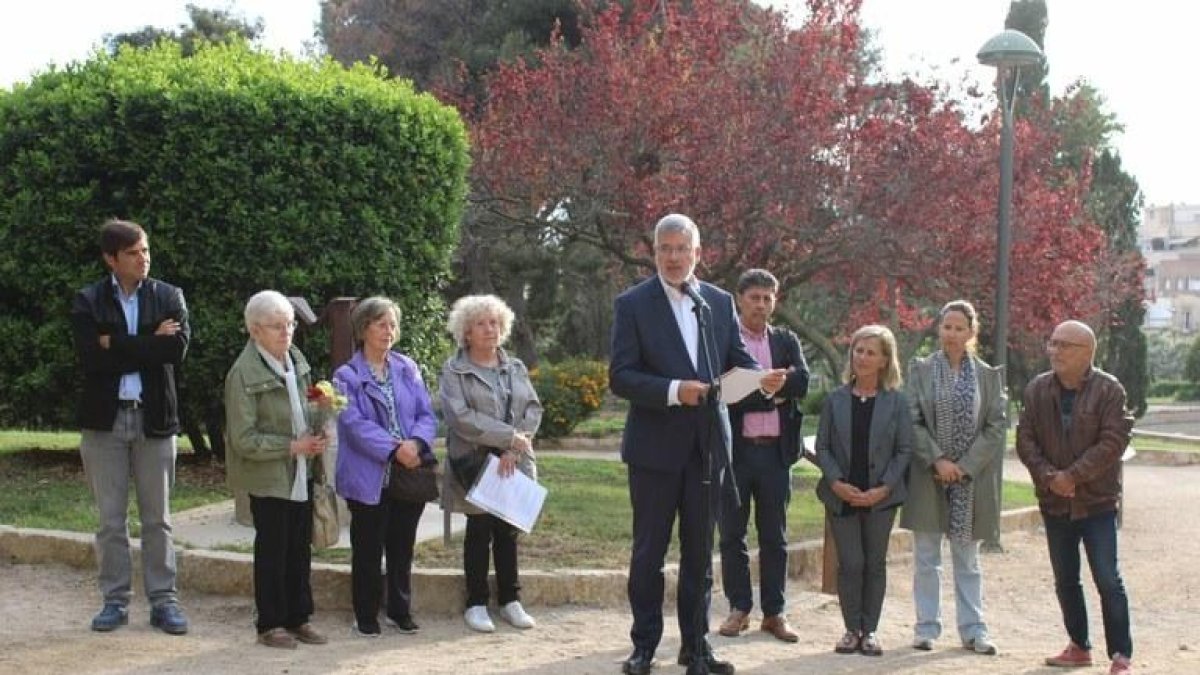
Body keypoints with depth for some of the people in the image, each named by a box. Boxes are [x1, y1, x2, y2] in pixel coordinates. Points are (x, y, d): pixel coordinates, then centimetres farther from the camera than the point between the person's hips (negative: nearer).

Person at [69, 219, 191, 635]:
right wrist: (148, 345, -13)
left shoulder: (169, 297, 4)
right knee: (111, 519, 6)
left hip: (155, 418, 0)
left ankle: (163, 600, 11)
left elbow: (177, 349, -12)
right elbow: (91, 359, -13)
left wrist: (117, 344, -12)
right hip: (105, 419, 0)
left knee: (157, 518, 5)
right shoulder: (88, 302, 1)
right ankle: (115, 601, 15)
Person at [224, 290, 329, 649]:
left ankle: (298, 618, 23)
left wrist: (313, 440, 0)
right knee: (272, 550, 3)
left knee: (300, 548, 11)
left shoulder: (295, 358, 4)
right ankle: (270, 625, 15)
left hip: (301, 472, 6)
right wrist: (292, 447, -19)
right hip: (268, 477, -6)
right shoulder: (244, 374, -16)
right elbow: (244, 440, -17)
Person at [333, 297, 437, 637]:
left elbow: (427, 415, 4)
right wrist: (394, 449, -23)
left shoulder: (408, 369, 8)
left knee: (402, 547, 13)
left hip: (410, 473, 4)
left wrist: (415, 443, -17)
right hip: (368, 477, -4)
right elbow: (355, 424, -14)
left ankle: (400, 611, 26)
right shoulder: (347, 376, -4)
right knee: (368, 549, 5)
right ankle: (366, 616, 16)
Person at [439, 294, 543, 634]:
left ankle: (510, 600, 18)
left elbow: (534, 409, 3)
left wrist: (514, 449, -12)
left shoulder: (516, 368, 12)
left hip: (514, 465, 4)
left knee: (508, 532, 9)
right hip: (475, 464, -3)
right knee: (479, 532, 4)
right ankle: (476, 603, 13)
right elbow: (461, 417, -15)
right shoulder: (454, 371, -3)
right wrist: (510, 436, -17)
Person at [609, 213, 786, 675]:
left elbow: (738, 360, 8)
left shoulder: (720, 302, 8)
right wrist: (674, 390, -24)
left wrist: (764, 379, -14)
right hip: (655, 446, -4)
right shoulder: (633, 304, -5)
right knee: (649, 550, 5)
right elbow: (620, 377, -11)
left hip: (707, 443, 4)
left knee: (700, 550, 11)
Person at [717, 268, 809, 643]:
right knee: (732, 535, 5)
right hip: (735, 449, -3)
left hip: (776, 451, 3)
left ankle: (774, 612, 15)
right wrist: (775, 393, -11)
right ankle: (739, 608, 16)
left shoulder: (786, 341, 10)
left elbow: (801, 382, -7)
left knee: (774, 537, 8)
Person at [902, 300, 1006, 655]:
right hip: (928, 476, 0)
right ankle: (926, 627, 13)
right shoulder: (920, 369, 2)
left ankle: (973, 629, 15)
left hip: (971, 478, 1)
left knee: (968, 559, 9)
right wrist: (937, 460, -13)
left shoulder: (988, 375, 4)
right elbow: (912, 420, -3)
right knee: (926, 557, 5)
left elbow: (996, 426, 0)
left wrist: (966, 466, -10)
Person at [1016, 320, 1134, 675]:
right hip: (1055, 501, 5)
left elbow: (1113, 441, -15)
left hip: (1097, 500, -4)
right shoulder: (1037, 389, 4)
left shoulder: (1109, 389, -8)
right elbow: (1025, 439, 1)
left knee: (1108, 580, -5)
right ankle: (1079, 646, 26)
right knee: (1065, 580, 13)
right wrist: (1048, 476, -14)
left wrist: (1073, 476, -18)